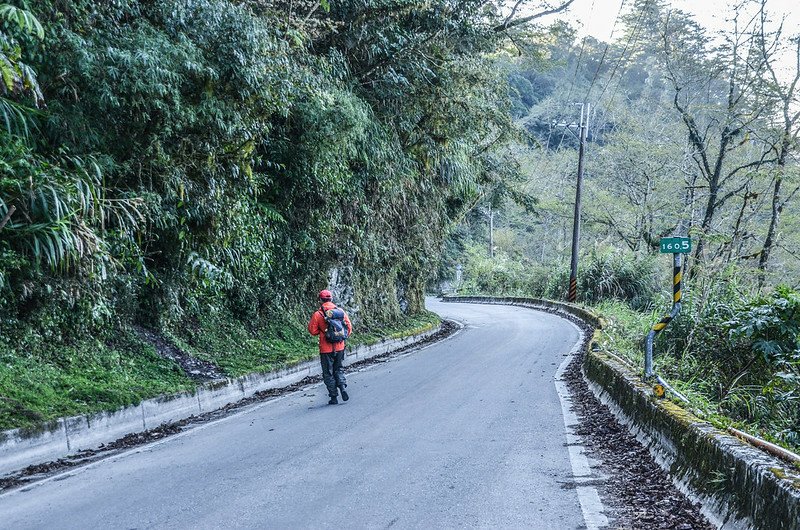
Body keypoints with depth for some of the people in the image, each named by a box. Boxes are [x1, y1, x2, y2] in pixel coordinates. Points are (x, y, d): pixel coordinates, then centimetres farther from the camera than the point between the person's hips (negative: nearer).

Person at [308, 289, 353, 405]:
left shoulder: (318, 314, -12)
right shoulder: (340, 311, -2)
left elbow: (312, 330, -6)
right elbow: (349, 327, 3)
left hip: (326, 349, -3)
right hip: (340, 347, 3)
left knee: (328, 373, 8)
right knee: (338, 369, 21)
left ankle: (334, 397, 8)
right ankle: (343, 387, -1)